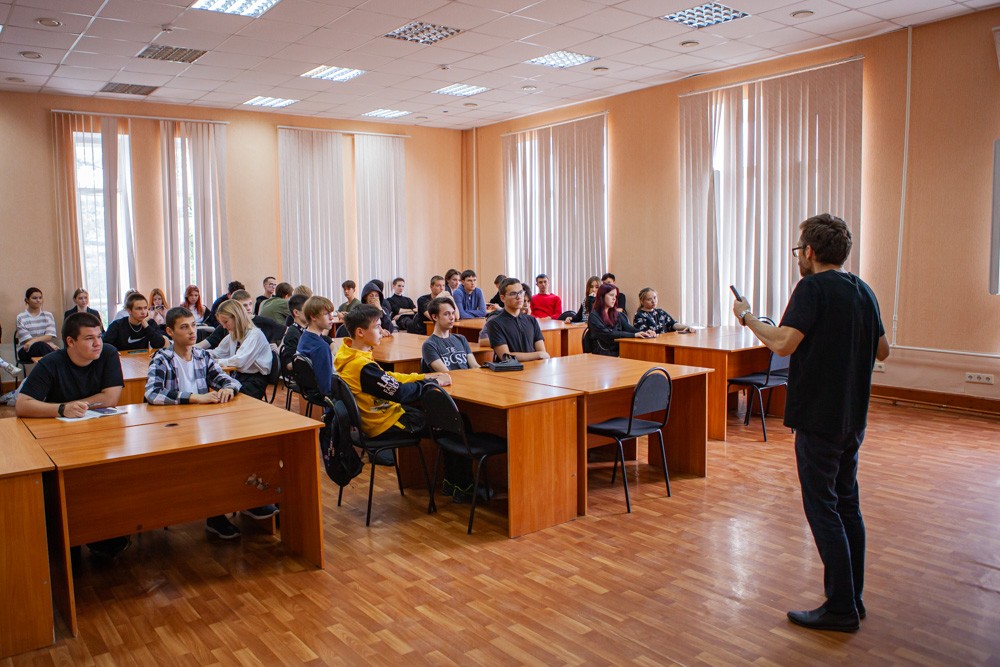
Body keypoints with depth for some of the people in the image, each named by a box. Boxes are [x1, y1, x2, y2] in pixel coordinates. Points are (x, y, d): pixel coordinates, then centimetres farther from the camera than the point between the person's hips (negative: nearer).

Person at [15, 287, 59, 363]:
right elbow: (27, 339, -7)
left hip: (44, 348, 2)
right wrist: (49, 344, -20)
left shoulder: (48, 315, 10)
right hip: (26, 351, -2)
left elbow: (49, 336, -3)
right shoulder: (20, 318, 3)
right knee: (41, 345, -35)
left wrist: (33, 340, -21)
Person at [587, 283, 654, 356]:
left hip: (619, 351, 6)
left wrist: (644, 333, -14)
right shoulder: (594, 316, -3)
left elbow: (628, 328, 6)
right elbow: (607, 335, -15)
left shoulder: (616, 314, 20)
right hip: (603, 354, -6)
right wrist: (634, 335, -21)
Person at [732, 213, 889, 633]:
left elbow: (783, 344, -24)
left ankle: (841, 608, 5)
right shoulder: (863, 290, 9)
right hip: (853, 416, 9)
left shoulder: (813, 288, -15)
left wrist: (747, 317, -10)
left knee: (823, 508, -1)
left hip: (819, 416, -8)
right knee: (847, 504, 15)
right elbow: (882, 350, 16)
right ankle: (852, 599, 25)